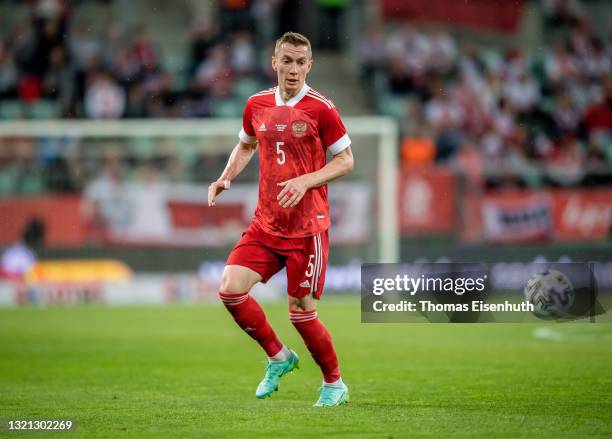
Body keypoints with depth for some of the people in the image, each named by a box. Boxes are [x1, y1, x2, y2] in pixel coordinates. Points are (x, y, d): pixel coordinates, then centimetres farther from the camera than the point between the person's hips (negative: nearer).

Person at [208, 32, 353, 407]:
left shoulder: (321, 108, -9)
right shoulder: (257, 105, 6)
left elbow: (346, 160, -5)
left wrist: (305, 181, -20)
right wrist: (226, 178, 6)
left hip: (307, 227, -5)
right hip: (266, 223, 5)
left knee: (302, 312, -3)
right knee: (231, 289, -11)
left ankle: (335, 385, 19)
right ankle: (278, 357, 11)